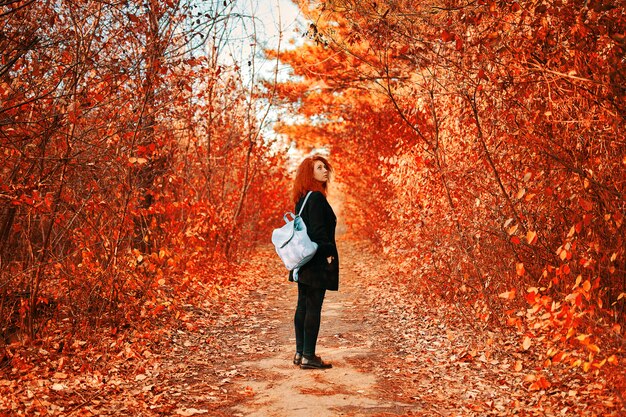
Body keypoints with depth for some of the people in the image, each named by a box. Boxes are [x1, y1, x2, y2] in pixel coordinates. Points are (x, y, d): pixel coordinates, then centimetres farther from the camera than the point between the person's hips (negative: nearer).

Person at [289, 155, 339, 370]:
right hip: (317, 262, -10)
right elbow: (318, 230, -21)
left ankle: (300, 353, 20)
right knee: (313, 307, -3)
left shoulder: (303, 198, 14)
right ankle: (308, 357, 3)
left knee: (303, 306, 12)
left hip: (305, 261, 10)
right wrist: (328, 254, -16)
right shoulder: (316, 197, -16)